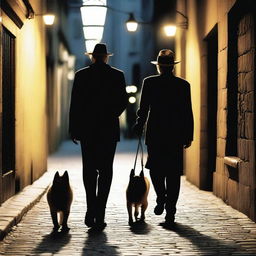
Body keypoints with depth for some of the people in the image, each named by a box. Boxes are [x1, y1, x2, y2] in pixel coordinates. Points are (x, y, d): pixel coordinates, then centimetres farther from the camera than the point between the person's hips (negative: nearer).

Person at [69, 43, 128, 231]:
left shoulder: (81, 75, 0)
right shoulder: (117, 75, 0)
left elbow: (75, 104, -1)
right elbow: (123, 102, 1)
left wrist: (73, 129, 4)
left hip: (87, 130, 0)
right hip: (109, 130, 0)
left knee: (89, 170, 11)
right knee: (105, 171, 3)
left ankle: (92, 211, 3)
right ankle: (99, 215, -1)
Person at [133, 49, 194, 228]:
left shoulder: (149, 83, -3)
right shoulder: (183, 85, 1)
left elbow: (143, 109, -2)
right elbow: (188, 113, 1)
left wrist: (139, 128, 12)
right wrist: (189, 136, 7)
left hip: (155, 134, -1)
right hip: (177, 136, 1)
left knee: (155, 167, 19)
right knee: (173, 173, 5)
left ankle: (161, 198, 1)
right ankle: (170, 213, 3)